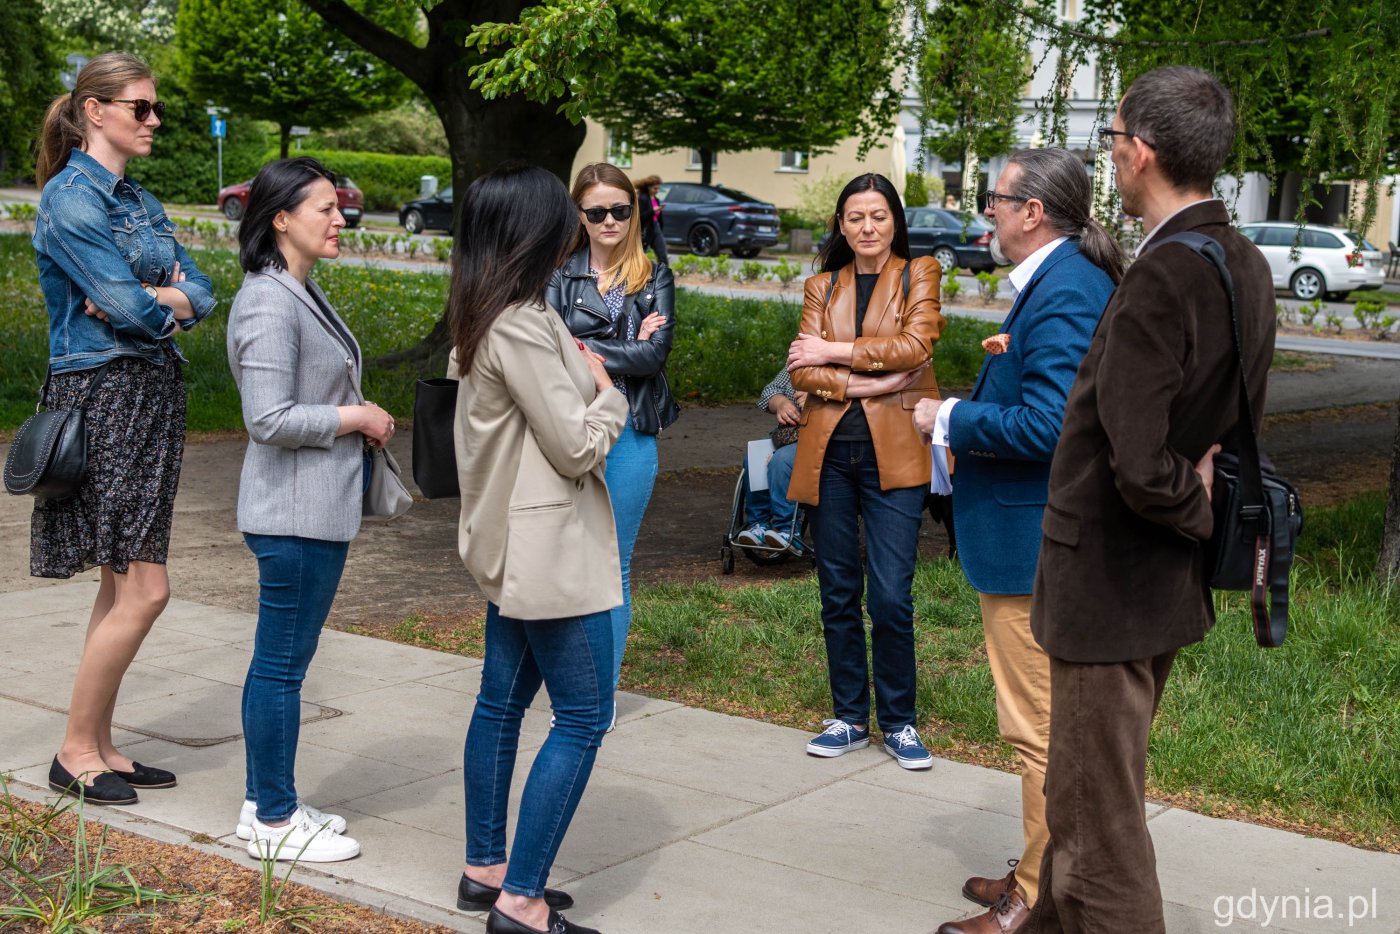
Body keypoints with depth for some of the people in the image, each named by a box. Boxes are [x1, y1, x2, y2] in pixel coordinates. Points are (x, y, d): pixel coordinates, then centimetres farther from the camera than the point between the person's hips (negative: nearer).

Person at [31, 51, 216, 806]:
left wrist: (149, 299, -9)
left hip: (153, 396, 9)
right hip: (103, 396, -9)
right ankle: (75, 752, 4)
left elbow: (200, 291, 10)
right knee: (143, 590, -9)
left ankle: (98, 745, 20)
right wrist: (171, 302, 1)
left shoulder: (139, 200, 16)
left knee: (124, 587, 11)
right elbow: (126, 305, -18)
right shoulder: (70, 197, -11)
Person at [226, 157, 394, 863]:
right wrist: (356, 417, -14)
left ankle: (267, 803, 26)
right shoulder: (269, 302, -18)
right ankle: (273, 822, 10)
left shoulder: (303, 293, 14)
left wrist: (360, 415, 8)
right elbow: (269, 419, -24)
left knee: (283, 660, 16)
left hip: (320, 506, 10)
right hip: (294, 511, -10)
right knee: (282, 663, -1)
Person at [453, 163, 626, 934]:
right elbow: (577, 445, -18)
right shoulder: (521, 326, -21)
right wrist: (606, 392, -1)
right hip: (553, 552, -10)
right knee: (581, 719, -4)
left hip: (512, 546, 10)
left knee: (504, 700, 16)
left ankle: (485, 869, 26)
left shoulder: (481, 319, 10)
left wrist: (579, 377, 5)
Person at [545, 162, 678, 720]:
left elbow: (656, 353, -6)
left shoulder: (654, 276, 6)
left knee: (613, 564, 6)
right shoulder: (560, 273, 5)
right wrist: (626, 347, -13)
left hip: (629, 431, 0)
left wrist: (584, 349, -10)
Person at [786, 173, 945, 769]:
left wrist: (834, 351, -7)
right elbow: (803, 373, 1)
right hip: (830, 450, 3)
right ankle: (849, 719, 19)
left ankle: (898, 723, 8)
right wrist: (870, 382, -12)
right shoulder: (822, 288, 14)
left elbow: (915, 344, -11)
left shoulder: (919, 274, 7)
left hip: (892, 451, -3)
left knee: (890, 596, -7)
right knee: (838, 592, 7)